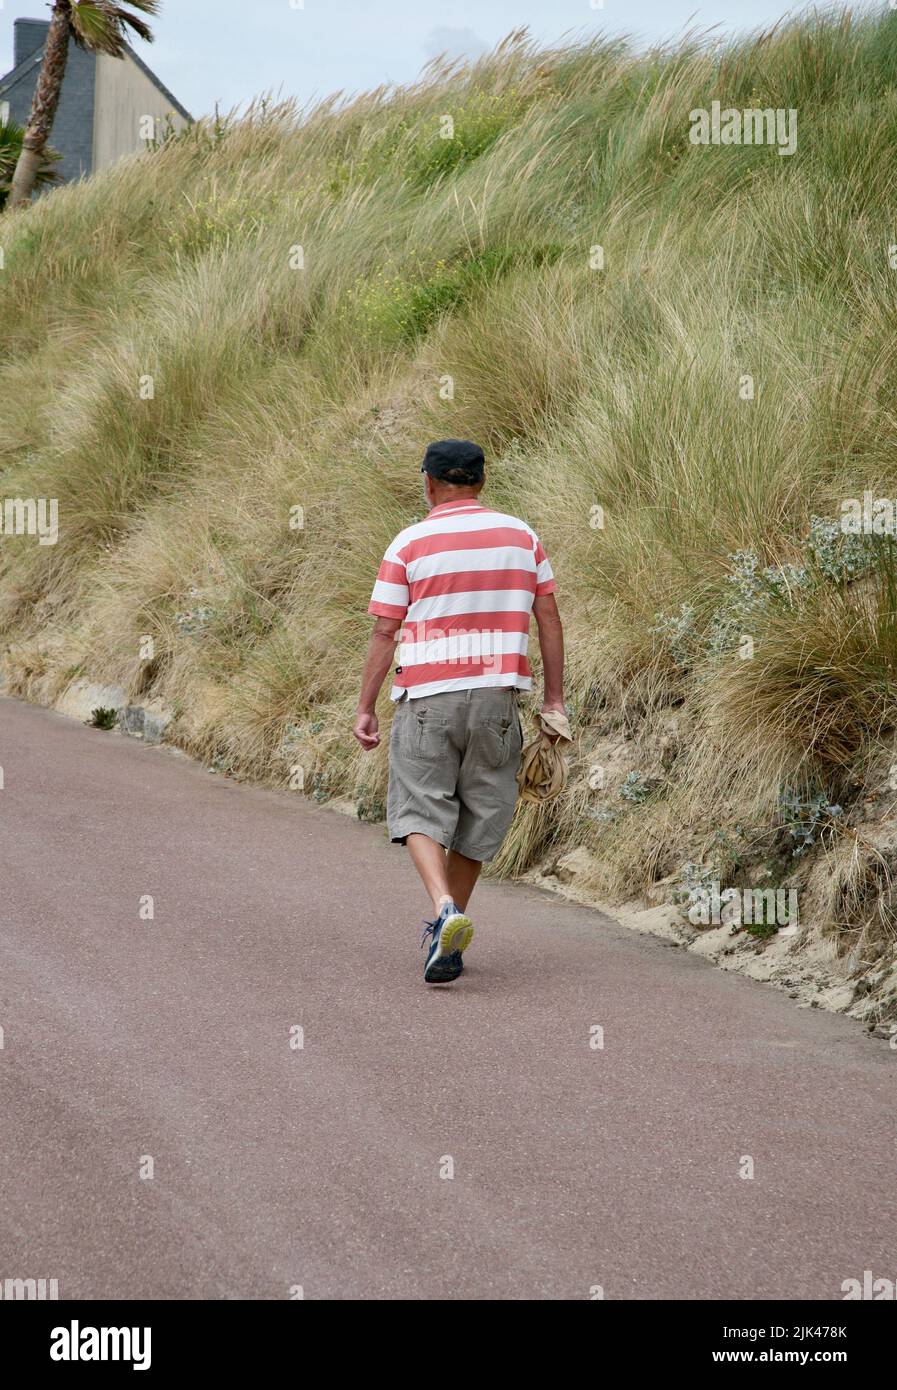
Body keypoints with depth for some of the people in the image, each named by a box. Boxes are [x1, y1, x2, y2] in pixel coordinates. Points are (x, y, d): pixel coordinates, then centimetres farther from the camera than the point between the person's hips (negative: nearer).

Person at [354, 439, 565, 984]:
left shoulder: (410, 545, -2)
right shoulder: (521, 536, 7)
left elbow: (385, 634, -3)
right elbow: (549, 620, 7)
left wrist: (366, 708, 3)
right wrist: (554, 699, 12)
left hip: (427, 694, -3)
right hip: (498, 693, 3)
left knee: (421, 807, 3)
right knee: (481, 810, 13)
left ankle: (445, 911, -20)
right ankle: (449, 930, 19)